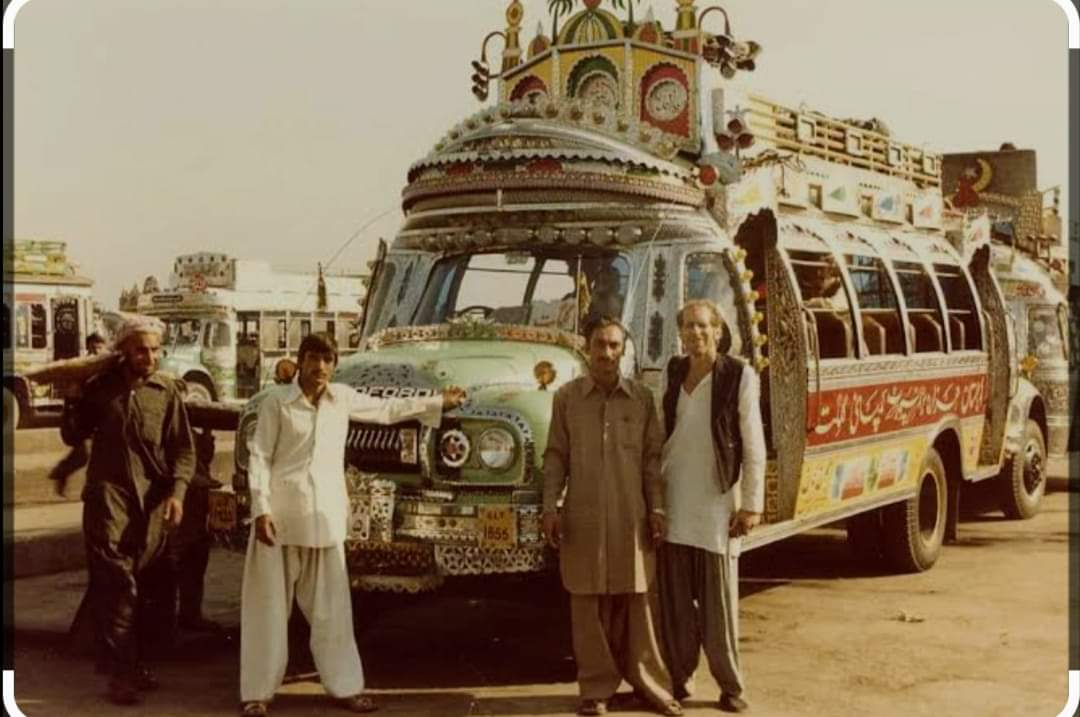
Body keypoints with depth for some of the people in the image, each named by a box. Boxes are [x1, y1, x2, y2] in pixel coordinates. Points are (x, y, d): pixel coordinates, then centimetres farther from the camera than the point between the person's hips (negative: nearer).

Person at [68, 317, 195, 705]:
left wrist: (177, 492, -11)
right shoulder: (100, 386, 4)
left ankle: (138, 662, 23)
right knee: (116, 585, -8)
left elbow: (183, 448, 1)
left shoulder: (166, 390, 2)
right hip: (108, 496, -1)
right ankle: (120, 673, -4)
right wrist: (74, 401, 5)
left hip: (153, 500, 1)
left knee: (148, 588, 9)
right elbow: (76, 434, 17)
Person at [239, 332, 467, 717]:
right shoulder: (276, 401, -5)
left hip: (326, 516, 4)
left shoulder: (342, 397, 6)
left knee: (332, 608, 9)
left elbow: (386, 410, 20)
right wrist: (261, 508, -13)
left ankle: (345, 686, 17)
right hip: (281, 514, -3)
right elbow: (260, 457, -5)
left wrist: (439, 401, 22)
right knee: (270, 607, 3)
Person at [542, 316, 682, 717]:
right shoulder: (567, 398, 3)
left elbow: (651, 458, 7)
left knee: (635, 602, 7)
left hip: (631, 517, 1)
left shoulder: (642, 398, 5)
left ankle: (647, 683, 18)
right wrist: (550, 507, -4)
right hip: (583, 518, 0)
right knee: (588, 605, 4)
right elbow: (556, 457, 3)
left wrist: (657, 509, 1)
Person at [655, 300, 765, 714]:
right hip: (673, 501, 4)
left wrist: (752, 504, -10)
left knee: (719, 599, 1)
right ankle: (677, 677, 17)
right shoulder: (671, 376, 7)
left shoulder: (740, 377, -6)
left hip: (717, 502, -4)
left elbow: (754, 446, -6)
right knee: (674, 598, 7)